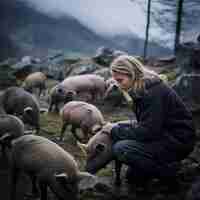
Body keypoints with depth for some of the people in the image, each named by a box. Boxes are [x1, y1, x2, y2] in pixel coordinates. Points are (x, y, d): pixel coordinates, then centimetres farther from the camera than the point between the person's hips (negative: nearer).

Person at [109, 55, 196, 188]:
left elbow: (148, 131, -25)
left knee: (120, 149, -21)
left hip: (178, 141, -9)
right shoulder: (140, 89, 7)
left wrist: (116, 131, -16)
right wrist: (117, 127, -3)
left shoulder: (153, 91, -22)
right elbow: (143, 124, 11)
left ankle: (167, 171, -8)